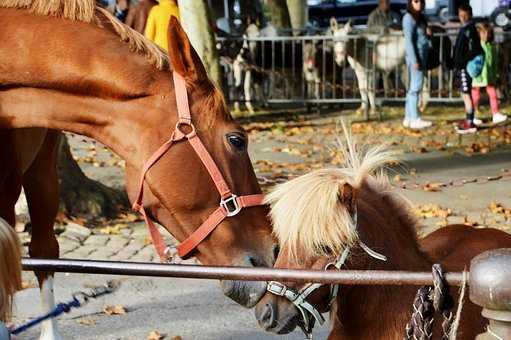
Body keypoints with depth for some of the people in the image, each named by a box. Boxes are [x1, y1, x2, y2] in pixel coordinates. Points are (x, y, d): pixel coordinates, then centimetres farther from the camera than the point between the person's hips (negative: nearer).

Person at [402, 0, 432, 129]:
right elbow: (409, 40, -17)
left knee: (413, 87, 11)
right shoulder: (409, 18, -12)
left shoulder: (421, 17, 15)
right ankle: (414, 119, -6)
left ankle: (408, 118, 16)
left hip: (422, 55, 9)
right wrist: (414, 60, -20)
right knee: (416, 86, -8)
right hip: (415, 56, -9)